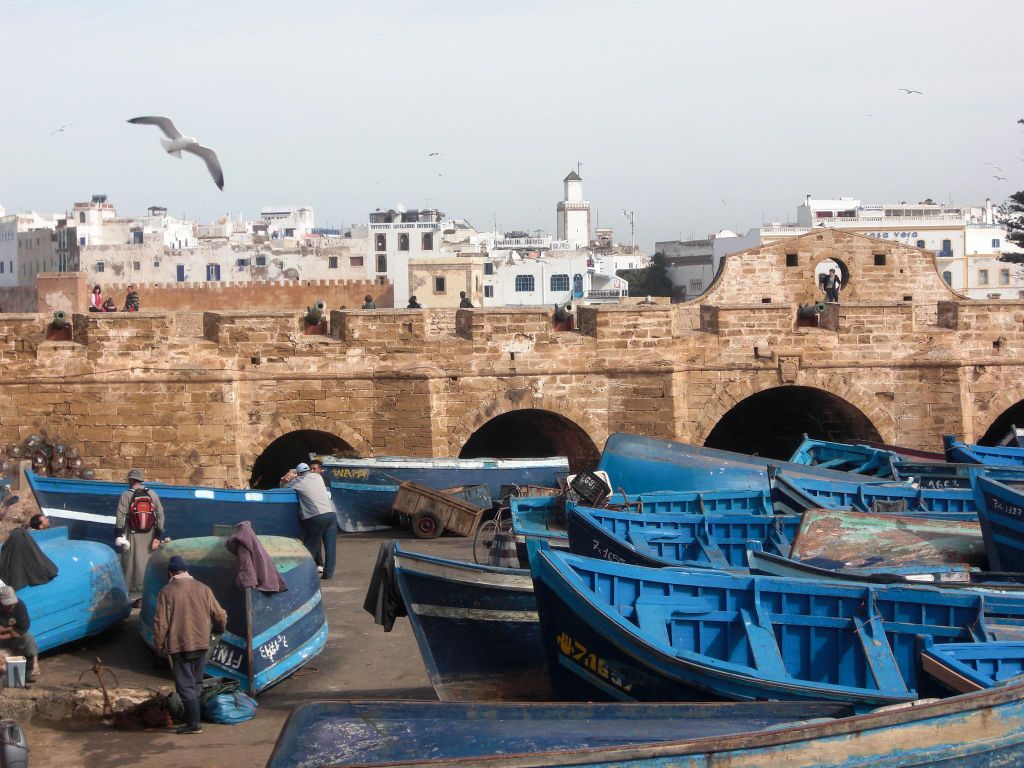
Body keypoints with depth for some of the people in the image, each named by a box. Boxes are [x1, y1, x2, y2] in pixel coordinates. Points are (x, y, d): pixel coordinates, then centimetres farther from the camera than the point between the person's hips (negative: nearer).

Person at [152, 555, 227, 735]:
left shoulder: (167, 591, -6)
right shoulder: (202, 588, 4)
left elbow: (160, 622, -9)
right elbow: (220, 615, 7)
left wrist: (159, 645, 2)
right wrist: (219, 629, 28)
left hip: (179, 645, -4)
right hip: (201, 643, 4)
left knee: (185, 685, 0)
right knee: (196, 683, 17)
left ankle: (194, 724, -4)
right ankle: (192, 718, 23)